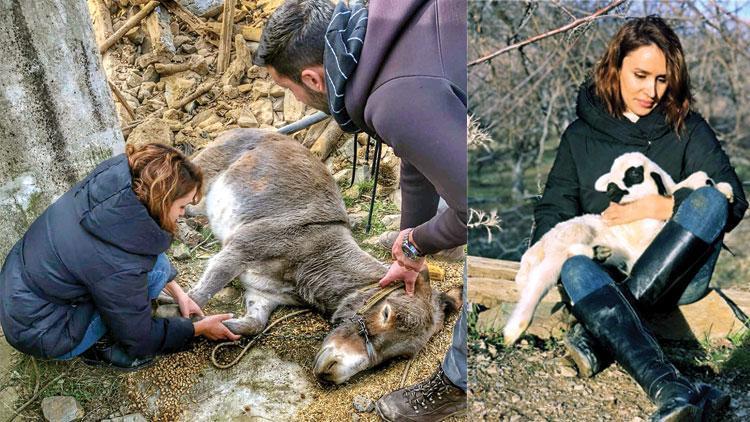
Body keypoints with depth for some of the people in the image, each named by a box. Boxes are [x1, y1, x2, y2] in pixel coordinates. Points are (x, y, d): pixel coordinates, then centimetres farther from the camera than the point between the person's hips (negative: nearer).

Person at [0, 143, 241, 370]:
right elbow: (140, 340, -16)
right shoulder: (121, 265, -34)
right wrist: (199, 328, -1)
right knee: (156, 267, -18)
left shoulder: (112, 181, -15)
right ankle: (100, 346, 0)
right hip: (37, 332, -7)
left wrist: (178, 293, 8)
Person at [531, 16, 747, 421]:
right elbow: (553, 210, 8)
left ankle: (597, 336, -35)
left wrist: (654, 207, -16)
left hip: (678, 275, 0)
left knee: (709, 198, -28)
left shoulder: (687, 129, 8)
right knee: (574, 267, -35)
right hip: (607, 272, 0)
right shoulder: (580, 135, 10)